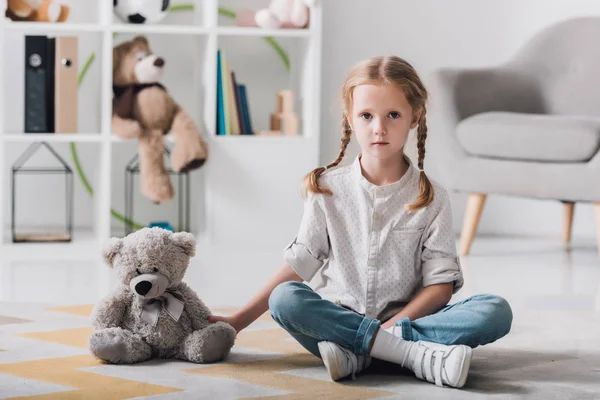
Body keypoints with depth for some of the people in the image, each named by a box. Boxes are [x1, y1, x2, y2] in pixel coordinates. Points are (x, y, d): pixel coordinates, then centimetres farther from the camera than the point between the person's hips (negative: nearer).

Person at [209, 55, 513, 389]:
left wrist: (393, 325, -18)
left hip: (405, 317, 0)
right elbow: (298, 264, 5)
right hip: (338, 317, 0)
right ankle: (421, 355, -34)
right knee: (285, 299, -31)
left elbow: (441, 283, -2)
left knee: (497, 311, -24)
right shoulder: (328, 189, 6)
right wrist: (237, 321, -1)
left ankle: (356, 353, -32)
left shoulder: (430, 197, 3)